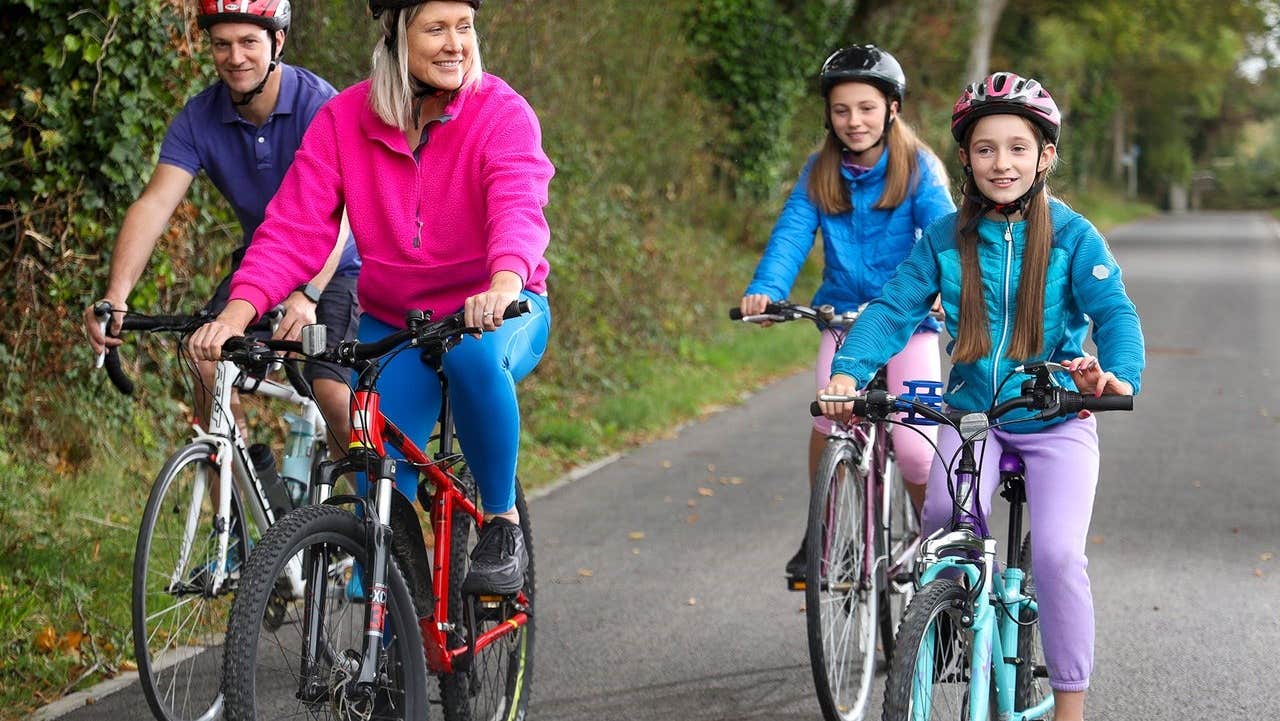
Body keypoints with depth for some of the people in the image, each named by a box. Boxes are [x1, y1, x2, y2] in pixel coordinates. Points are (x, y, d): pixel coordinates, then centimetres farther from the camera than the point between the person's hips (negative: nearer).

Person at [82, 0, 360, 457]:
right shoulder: (199, 119, -11)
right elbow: (154, 204, -22)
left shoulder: (319, 105, -23)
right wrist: (115, 295, -37)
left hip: (333, 270, -4)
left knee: (332, 392, -22)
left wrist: (308, 295, -51)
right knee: (210, 367, -20)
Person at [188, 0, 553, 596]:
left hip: (500, 313, -3)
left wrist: (503, 284, -55)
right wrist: (240, 308, -33)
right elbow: (294, 228, -15)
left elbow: (519, 207, -33)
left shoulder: (501, 112, -16)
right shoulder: (345, 119, -8)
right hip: (391, 323, 3)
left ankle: (502, 521, -17)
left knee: (473, 354, -36)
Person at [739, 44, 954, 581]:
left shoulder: (918, 168, -7)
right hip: (844, 315, 2)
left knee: (915, 445, -12)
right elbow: (792, 234, -12)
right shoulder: (820, 173, 0)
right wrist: (764, 290, -31)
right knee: (830, 415, -23)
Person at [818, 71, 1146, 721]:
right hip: (972, 415, 2)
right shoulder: (946, 239, 1)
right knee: (944, 523, -24)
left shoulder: (1072, 236, -5)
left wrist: (1120, 375, -38)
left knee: (1057, 552, -18)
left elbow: (1114, 311, -16)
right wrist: (848, 371, -24)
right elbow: (894, 307, -6)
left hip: (1055, 420, -2)